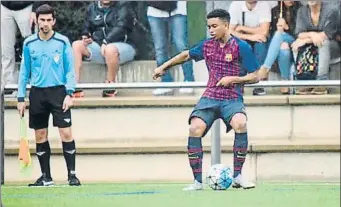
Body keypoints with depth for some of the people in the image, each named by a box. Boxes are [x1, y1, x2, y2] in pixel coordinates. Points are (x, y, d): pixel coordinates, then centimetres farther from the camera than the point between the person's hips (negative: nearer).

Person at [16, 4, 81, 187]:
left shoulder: (63, 42, -1)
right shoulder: (29, 44, 5)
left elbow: (70, 70, 0)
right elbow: (24, 72, 10)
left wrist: (69, 94, -10)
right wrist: (21, 98, 6)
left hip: (58, 91, -3)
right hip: (37, 93, 3)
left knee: (66, 133, -9)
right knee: (40, 136, 5)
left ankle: (72, 175, -4)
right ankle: (46, 177, 13)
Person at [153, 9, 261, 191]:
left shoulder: (241, 47, -4)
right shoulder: (207, 45, 10)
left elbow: (255, 77, -1)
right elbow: (186, 55, 29)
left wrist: (233, 79, -13)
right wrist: (163, 67, 29)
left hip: (233, 99, -3)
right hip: (210, 98, 4)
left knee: (240, 124, -34)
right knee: (195, 128, -23)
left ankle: (237, 176, -20)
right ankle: (197, 181, -13)